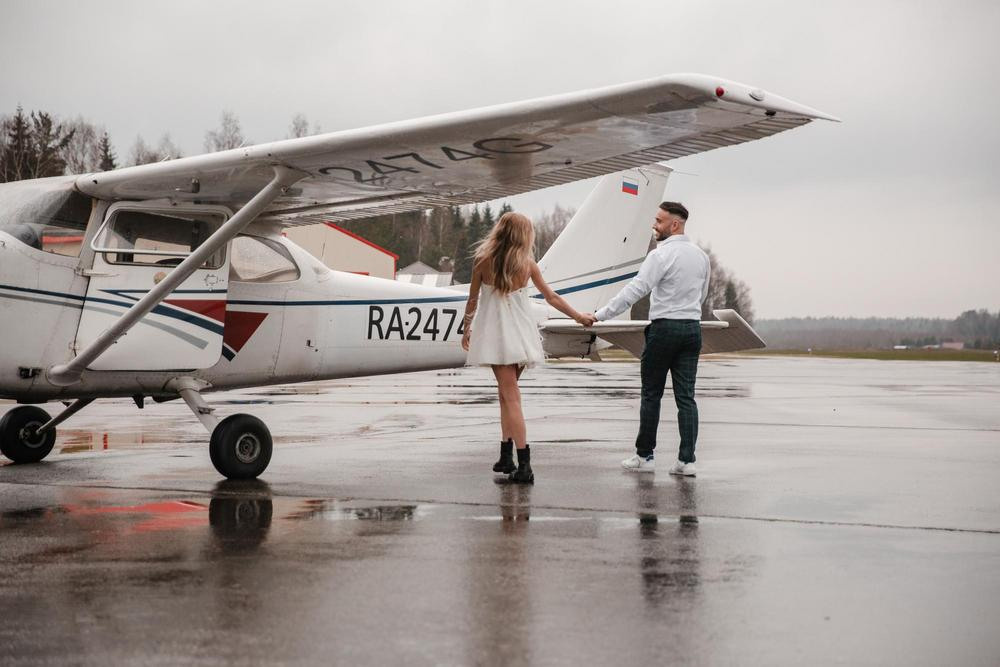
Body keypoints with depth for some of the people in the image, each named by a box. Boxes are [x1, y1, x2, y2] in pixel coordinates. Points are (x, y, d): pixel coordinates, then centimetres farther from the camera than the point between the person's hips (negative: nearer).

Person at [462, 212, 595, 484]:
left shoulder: (482, 261, -6)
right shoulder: (527, 264, -1)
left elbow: (472, 300, 1)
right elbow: (552, 298, 6)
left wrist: (467, 329, 17)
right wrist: (578, 316, 19)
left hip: (494, 334, -2)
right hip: (520, 334, 2)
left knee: (509, 395, -5)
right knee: (507, 392, 16)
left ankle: (524, 465, -13)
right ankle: (506, 456, 15)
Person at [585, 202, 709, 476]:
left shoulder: (661, 255, -13)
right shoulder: (701, 255, 10)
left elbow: (635, 289, -18)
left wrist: (600, 315, -17)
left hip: (664, 328, -6)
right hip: (692, 327, 6)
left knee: (651, 394, 4)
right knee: (686, 396, 4)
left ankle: (644, 456, 9)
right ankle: (686, 459, 0)